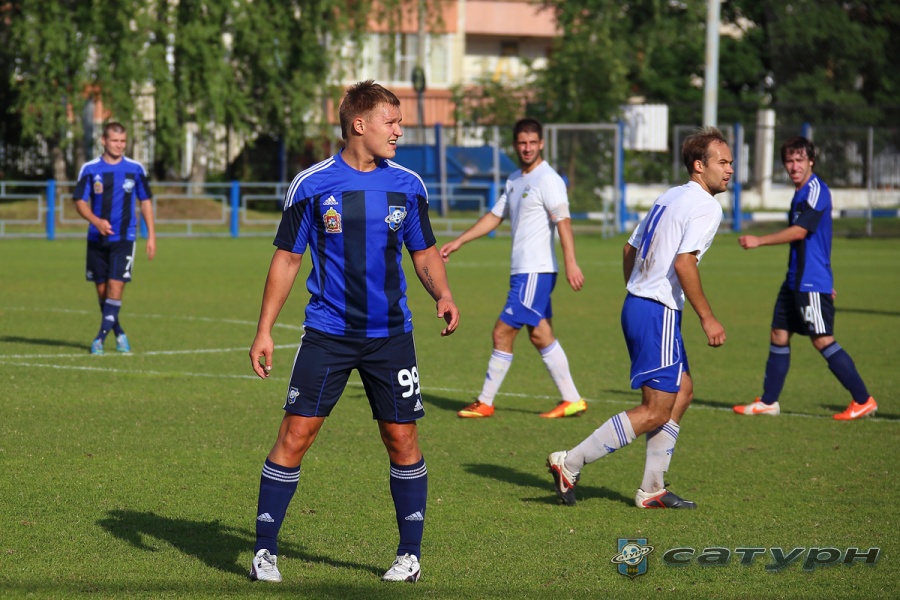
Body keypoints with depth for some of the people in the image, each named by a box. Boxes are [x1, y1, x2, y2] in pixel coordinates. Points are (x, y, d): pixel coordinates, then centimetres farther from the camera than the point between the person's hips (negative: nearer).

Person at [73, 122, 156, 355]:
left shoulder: (135, 169, 1)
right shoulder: (90, 169, -1)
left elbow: (146, 202, 9)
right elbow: (80, 201, -1)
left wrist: (151, 236, 5)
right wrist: (96, 221, -20)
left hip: (124, 237, -1)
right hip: (97, 238, 1)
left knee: (115, 286, -13)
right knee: (102, 289, 6)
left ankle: (100, 338, -11)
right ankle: (119, 333, 24)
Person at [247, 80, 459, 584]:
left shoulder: (408, 185, 3)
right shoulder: (311, 185, -4)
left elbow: (425, 253, 13)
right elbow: (288, 258, 1)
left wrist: (442, 294, -8)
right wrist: (264, 330, -3)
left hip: (391, 335, 2)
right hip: (327, 332, -2)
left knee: (402, 438, 3)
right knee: (296, 433, -6)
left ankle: (411, 554, 17)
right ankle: (265, 551, 3)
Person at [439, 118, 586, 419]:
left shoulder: (548, 180, -11)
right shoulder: (515, 180, 16)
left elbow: (563, 221, -20)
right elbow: (494, 216, 25)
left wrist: (570, 263, -30)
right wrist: (458, 242, 22)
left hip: (535, 272, -9)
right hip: (523, 270, 9)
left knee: (503, 333, -6)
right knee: (540, 336, 10)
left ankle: (485, 403, 2)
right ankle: (571, 400, 13)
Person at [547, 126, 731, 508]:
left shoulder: (669, 198, 17)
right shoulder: (705, 206, -12)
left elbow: (630, 250, 21)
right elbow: (683, 262, -23)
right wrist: (707, 318, -18)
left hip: (637, 304, 10)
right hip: (659, 312, -10)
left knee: (682, 391, 15)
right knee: (656, 411, -7)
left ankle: (652, 490, 15)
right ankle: (569, 464, -7)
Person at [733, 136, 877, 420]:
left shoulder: (816, 190, -14)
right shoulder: (801, 192, 17)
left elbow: (800, 231, -22)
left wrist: (758, 241, -21)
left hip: (812, 283, -10)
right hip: (796, 280, 10)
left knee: (823, 340, -9)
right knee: (779, 336, 10)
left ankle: (863, 400, -4)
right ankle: (768, 402, 16)